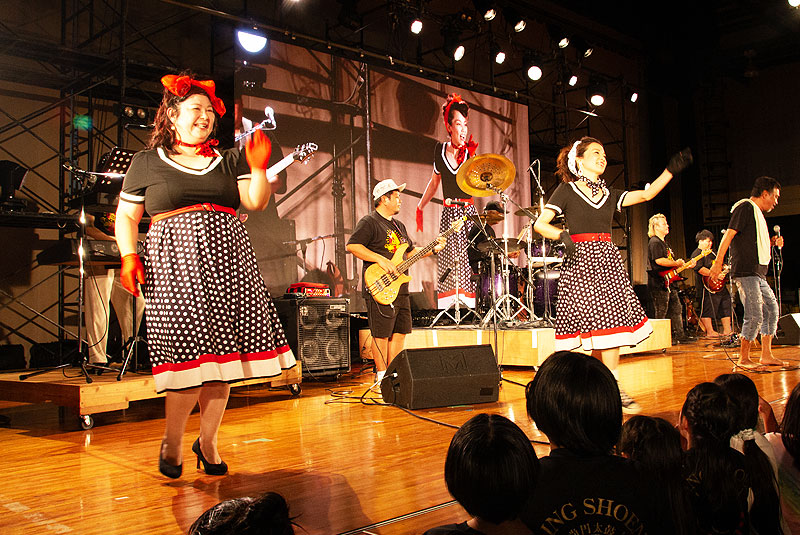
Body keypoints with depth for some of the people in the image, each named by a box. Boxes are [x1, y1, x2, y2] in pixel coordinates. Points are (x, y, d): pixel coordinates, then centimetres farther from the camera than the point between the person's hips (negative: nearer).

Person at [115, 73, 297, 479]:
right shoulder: (146, 162, 11)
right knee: (190, 349, -13)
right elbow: (126, 216, 9)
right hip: (175, 263, -3)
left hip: (227, 263, 3)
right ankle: (172, 441, 7)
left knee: (221, 352, 1)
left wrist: (258, 168, -9)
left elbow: (257, 203, 6)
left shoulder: (229, 160, 17)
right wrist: (128, 256, -5)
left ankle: (208, 441, 15)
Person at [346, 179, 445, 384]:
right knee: (382, 335, -3)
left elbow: (411, 251, 27)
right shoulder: (369, 222, -7)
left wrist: (433, 249, 13)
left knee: (400, 333, 11)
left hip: (401, 289, 9)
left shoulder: (399, 226, 21)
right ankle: (381, 377, 6)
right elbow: (352, 246, -17)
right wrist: (380, 259, -21)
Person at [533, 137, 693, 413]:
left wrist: (671, 170, 2)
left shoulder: (609, 195, 18)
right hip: (581, 259, -5)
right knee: (603, 324, -9)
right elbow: (539, 224, -3)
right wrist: (562, 236, -19)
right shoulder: (567, 190, 3)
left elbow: (647, 194, 10)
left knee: (610, 325, -1)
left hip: (608, 260, 6)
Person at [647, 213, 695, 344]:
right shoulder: (654, 242, -12)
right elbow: (659, 260, -25)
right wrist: (676, 263, -14)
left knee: (676, 309, 12)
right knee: (661, 312, -6)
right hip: (658, 284, -11)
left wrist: (686, 265, 15)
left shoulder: (663, 243, 22)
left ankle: (680, 335, 18)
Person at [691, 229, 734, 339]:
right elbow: (699, 269, -24)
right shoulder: (697, 254, -10)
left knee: (726, 306, 11)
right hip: (708, 287, -10)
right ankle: (710, 332, -2)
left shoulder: (711, 253, 21)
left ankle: (727, 330, 17)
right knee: (708, 309, -7)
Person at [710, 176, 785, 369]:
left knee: (772, 309, 11)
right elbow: (729, 235, -15)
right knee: (755, 315, -11)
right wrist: (718, 262, -23)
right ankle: (744, 359, 0)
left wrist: (772, 242, 12)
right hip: (745, 272, -10)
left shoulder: (757, 213, 23)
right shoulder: (745, 207, -6)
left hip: (757, 273, 10)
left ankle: (766, 355, 18)